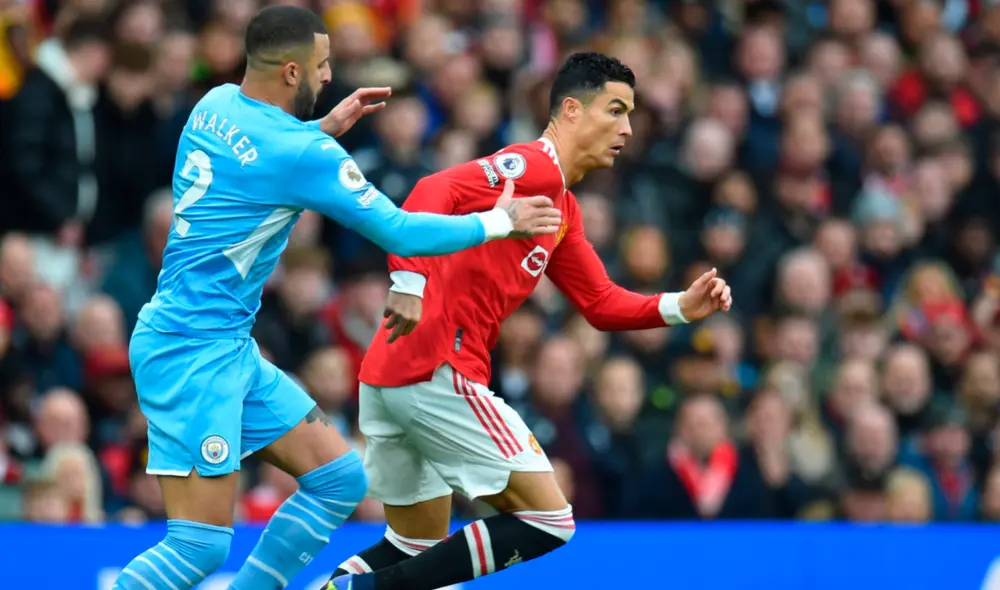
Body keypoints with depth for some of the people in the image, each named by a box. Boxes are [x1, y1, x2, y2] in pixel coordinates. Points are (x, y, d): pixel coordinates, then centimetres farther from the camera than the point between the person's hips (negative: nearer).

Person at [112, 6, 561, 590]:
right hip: (193, 351, -10)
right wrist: (499, 222, 2)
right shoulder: (301, 152, -18)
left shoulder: (218, 104, 7)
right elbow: (400, 233, -11)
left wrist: (325, 126, 20)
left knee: (340, 477, 11)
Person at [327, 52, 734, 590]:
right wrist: (410, 277, -32)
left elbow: (601, 305, 23)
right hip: (441, 371, -10)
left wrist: (681, 307, 8)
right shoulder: (534, 165, -8)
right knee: (548, 520, -5)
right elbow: (435, 192, -22)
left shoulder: (564, 208, 22)